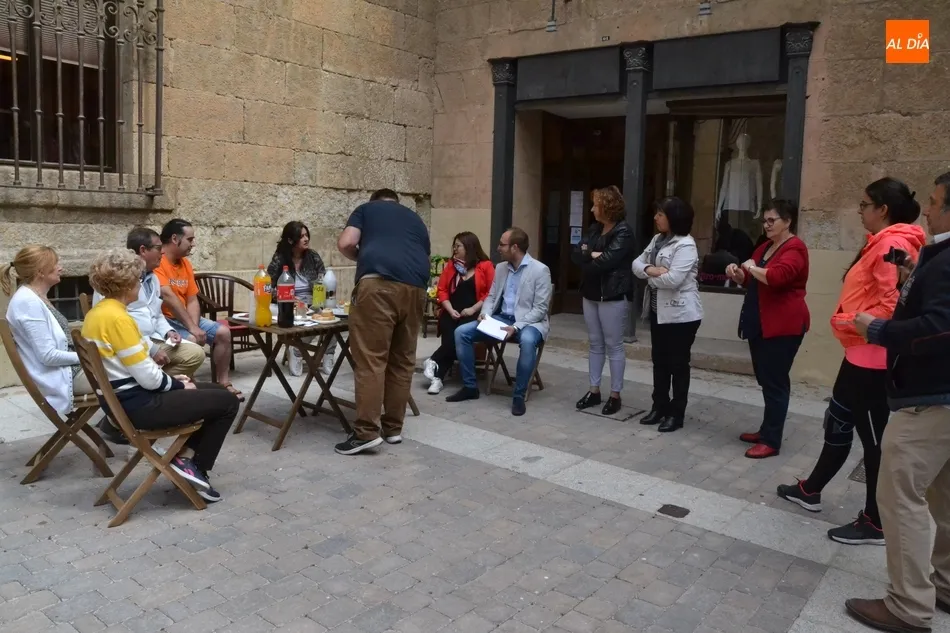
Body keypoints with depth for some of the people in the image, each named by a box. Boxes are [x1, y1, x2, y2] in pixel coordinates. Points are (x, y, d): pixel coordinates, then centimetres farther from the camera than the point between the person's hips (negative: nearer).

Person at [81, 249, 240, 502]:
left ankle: (186, 456, 11)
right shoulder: (117, 318, -22)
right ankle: (191, 463, 6)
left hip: (123, 399, 10)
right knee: (227, 402, -4)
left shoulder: (96, 313, 9)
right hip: (137, 405, -10)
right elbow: (147, 377, -22)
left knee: (217, 391, 18)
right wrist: (179, 385, -4)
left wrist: (171, 380, 9)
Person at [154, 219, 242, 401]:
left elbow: (192, 300, 6)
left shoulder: (185, 263, 9)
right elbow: (167, 296, -27)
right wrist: (192, 327, -29)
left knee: (223, 332, -2)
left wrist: (194, 325, -13)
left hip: (184, 317, 9)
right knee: (191, 341, -32)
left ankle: (223, 382, 6)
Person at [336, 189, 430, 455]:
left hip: (378, 284, -4)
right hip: (415, 287, 5)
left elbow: (346, 244, 8)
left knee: (371, 359, -4)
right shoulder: (416, 219, 33)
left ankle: (367, 432, -6)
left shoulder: (366, 209, 22)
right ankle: (393, 427, 18)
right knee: (403, 360, 11)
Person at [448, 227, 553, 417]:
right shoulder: (500, 268, 9)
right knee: (461, 332, -10)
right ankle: (470, 387, 0)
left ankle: (519, 396, -23)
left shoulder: (540, 270, -11)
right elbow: (491, 297, 14)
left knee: (527, 341, -41)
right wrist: (485, 314, -9)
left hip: (528, 322, -6)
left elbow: (540, 309, -15)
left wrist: (516, 326, -26)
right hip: (501, 319, 6)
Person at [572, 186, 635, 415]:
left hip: (612, 296, -8)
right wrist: (593, 254, -14)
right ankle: (594, 390, 22)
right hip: (590, 294, 8)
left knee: (614, 346, 1)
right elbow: (575, 254, 3)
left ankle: (615, 395, 10)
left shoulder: (623, 232, -12)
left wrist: (588, 261, -6)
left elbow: (606, 261, -23)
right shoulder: (594, 229, 12)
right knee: (594, 344, 13)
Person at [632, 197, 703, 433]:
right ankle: (660, 406, 27)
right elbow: (637, 264, 6)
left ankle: (676, 413, 12)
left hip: (681, 314, -9)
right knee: (659, 360, 15)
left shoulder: (686, 245, -17)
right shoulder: (657, 239, 11)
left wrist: (649, 276, -8)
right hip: (658, 311, 9)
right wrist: (651, 270, -15)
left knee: (678, 363, 2)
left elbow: (672, 280, -26)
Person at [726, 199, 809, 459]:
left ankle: (771, 441, 2)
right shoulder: (765, 247, 15)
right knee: (766, 380, 14)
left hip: (782, 326, -9)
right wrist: (738, 274, 1)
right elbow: (751, 280, 22)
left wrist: (752, 267, -13)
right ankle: (767, 430, 25)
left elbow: (776, 276, -30)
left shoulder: (794, 248, -13)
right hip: (760, 324, 9)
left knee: (775, 381, -4)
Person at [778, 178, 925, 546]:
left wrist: (852, 323, -17)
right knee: (839, 422, 20)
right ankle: (810, 490, 35)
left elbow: (893, 304, -27)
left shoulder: (893, 245, -18)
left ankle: (875, 523, 15)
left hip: (874, 358, -11)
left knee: (874, 438, 1)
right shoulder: (880, 242, 13)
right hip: (861, 354, 11)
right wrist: (851, 321, 7)